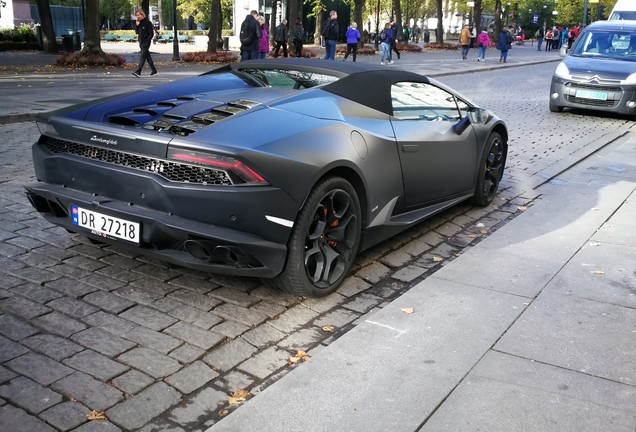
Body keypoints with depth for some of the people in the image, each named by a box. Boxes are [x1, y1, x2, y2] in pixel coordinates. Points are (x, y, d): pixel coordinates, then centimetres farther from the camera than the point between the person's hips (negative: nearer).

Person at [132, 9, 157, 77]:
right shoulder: (139, 22, 12)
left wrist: (147, 41, -16)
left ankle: (138, 71, -20)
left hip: (146, 43, -8)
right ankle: (154, 70, 19)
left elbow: (151, 33, -11)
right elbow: (137, 32, 14)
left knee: (142, 56, -13)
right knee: (147, 57, 12)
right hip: (141, 42, 8)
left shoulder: (147, 22, -10)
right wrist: (136, 25, -1)